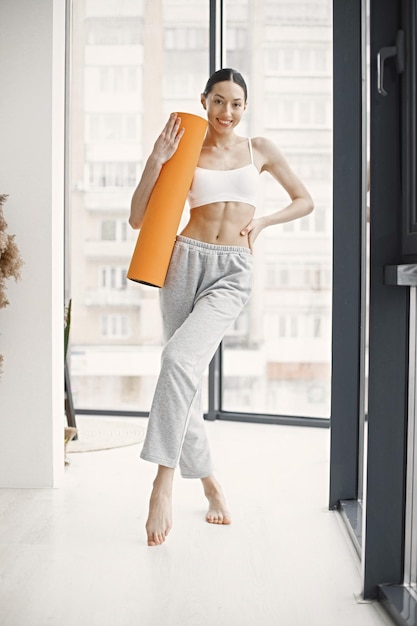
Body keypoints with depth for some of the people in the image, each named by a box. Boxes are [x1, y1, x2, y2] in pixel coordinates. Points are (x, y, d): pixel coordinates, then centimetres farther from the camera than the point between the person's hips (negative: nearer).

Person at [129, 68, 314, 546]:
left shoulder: (259, 149, 12)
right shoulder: (184, 150, 8)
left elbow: (304, 201, 21)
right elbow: (138, 218, 2)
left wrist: (262, 221, 5)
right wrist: (156, 159, -9)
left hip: (233, 272, -1)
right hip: (186, 260, 1)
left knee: (180, 357, -25)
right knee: (184, 376, 2)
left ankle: (164, 481, -20)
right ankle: (208, 479, 22)